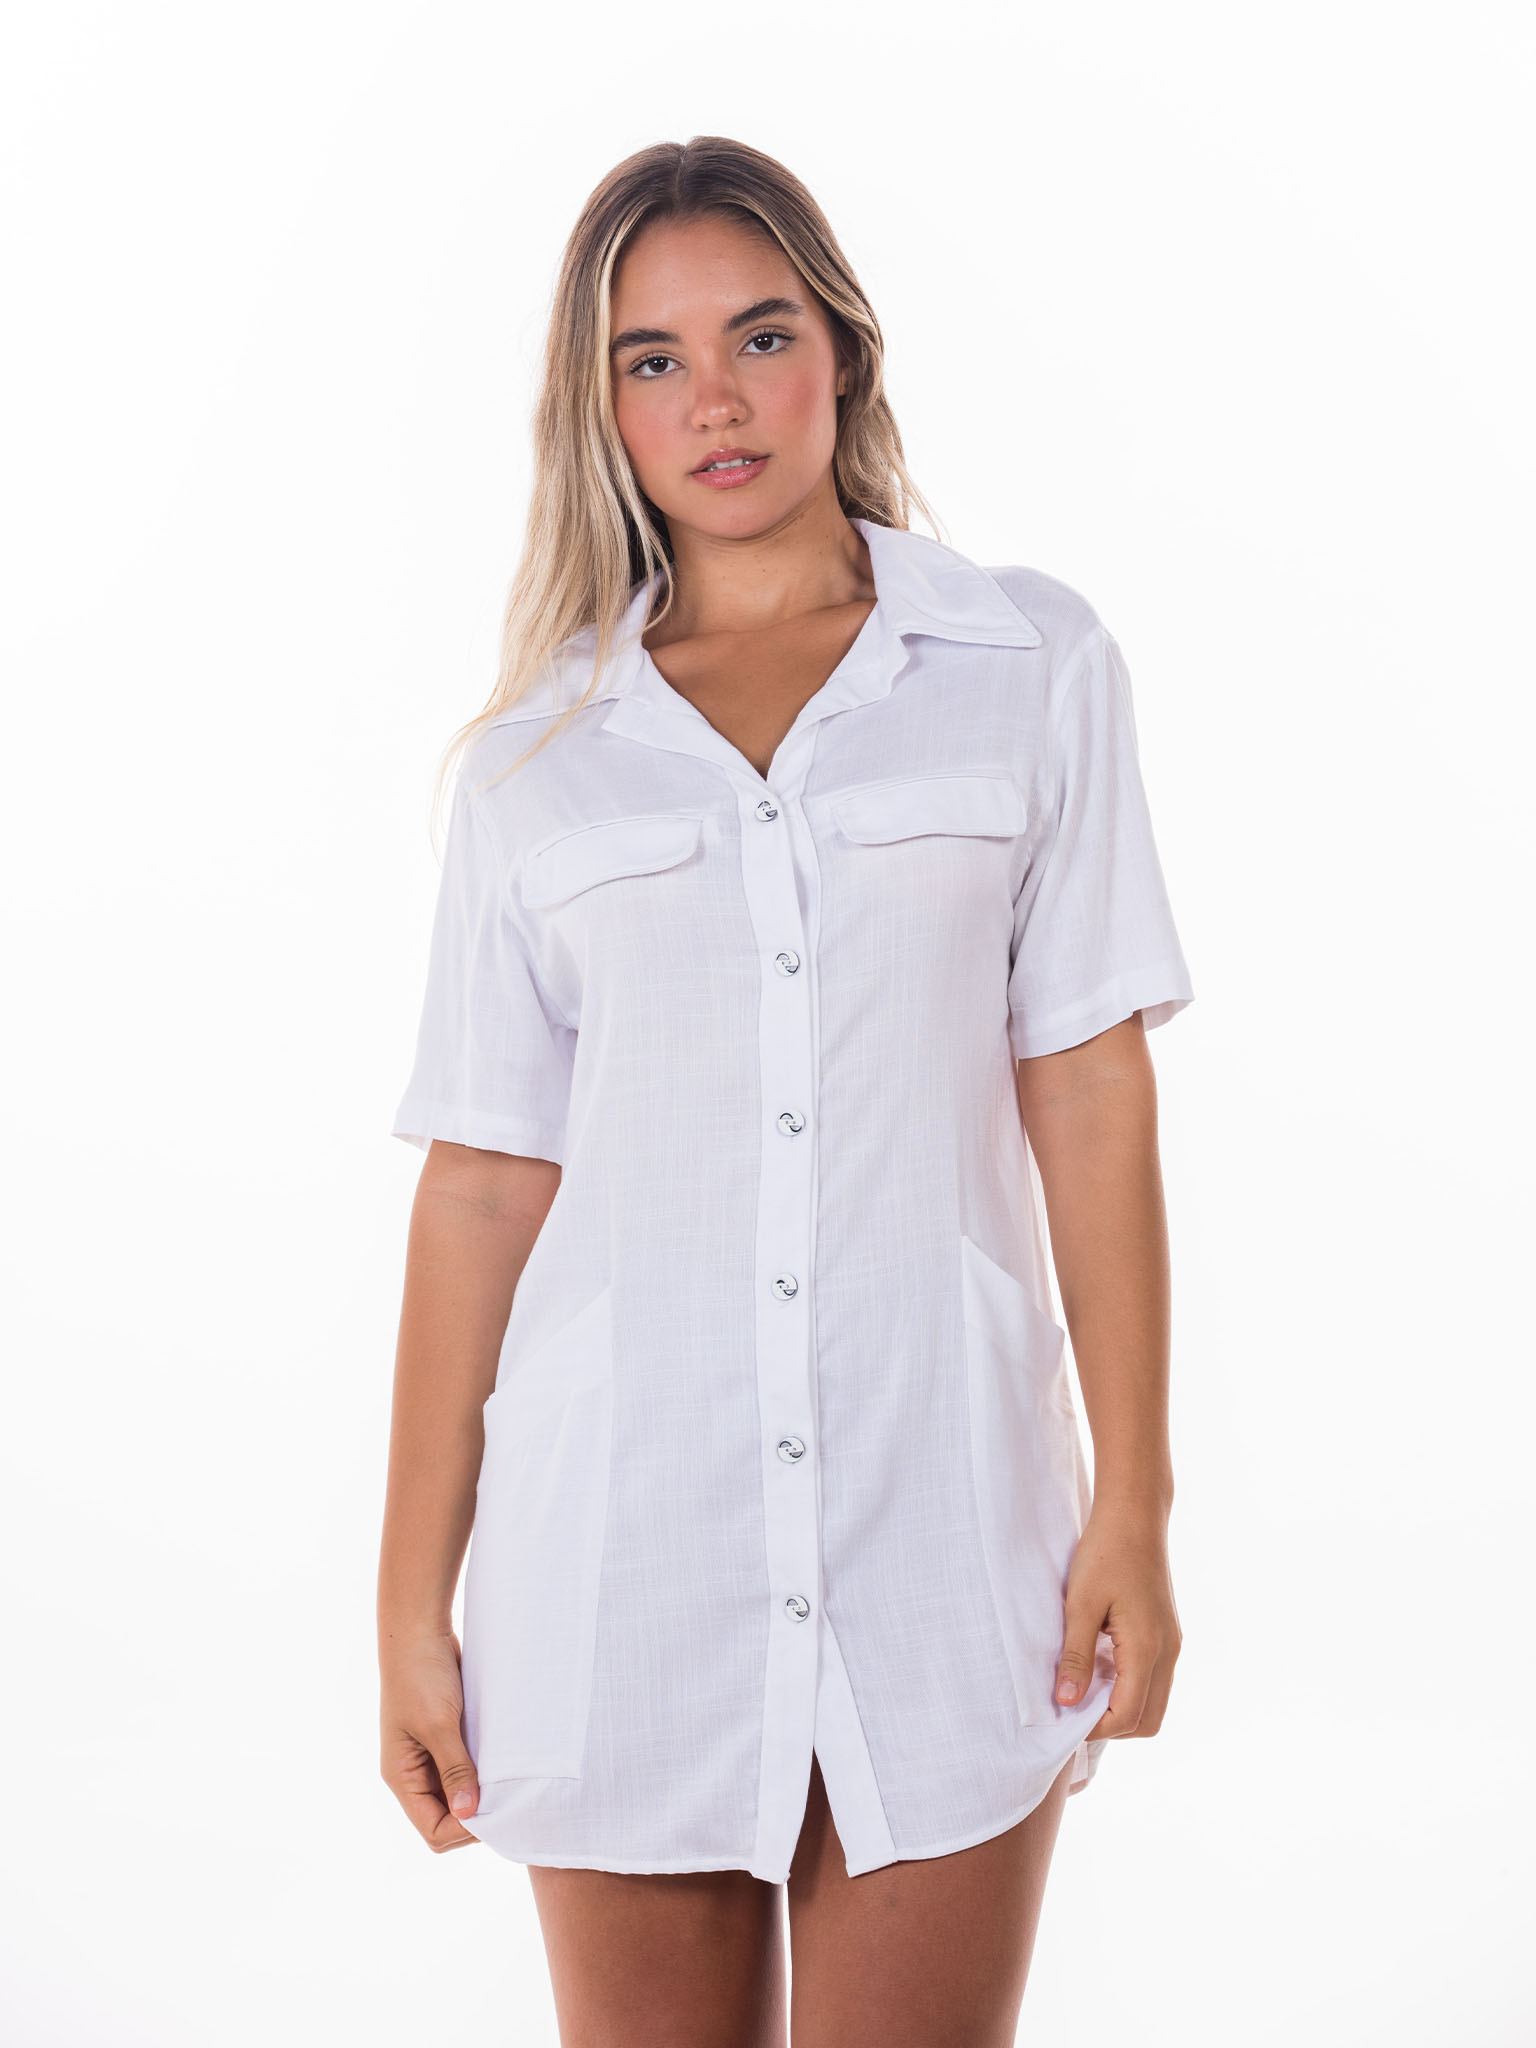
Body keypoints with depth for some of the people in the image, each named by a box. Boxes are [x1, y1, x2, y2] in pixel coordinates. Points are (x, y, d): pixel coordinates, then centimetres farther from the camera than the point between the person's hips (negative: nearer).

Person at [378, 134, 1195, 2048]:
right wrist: (413, 1603, 3)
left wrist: (1135, 1503, -4)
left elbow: (1090, 1093, 1)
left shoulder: (1029, 665, 5)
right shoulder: (538, 752, 7)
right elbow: (481, 1182, 5)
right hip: (629, 1513, 1)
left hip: (941, 1506, -1)